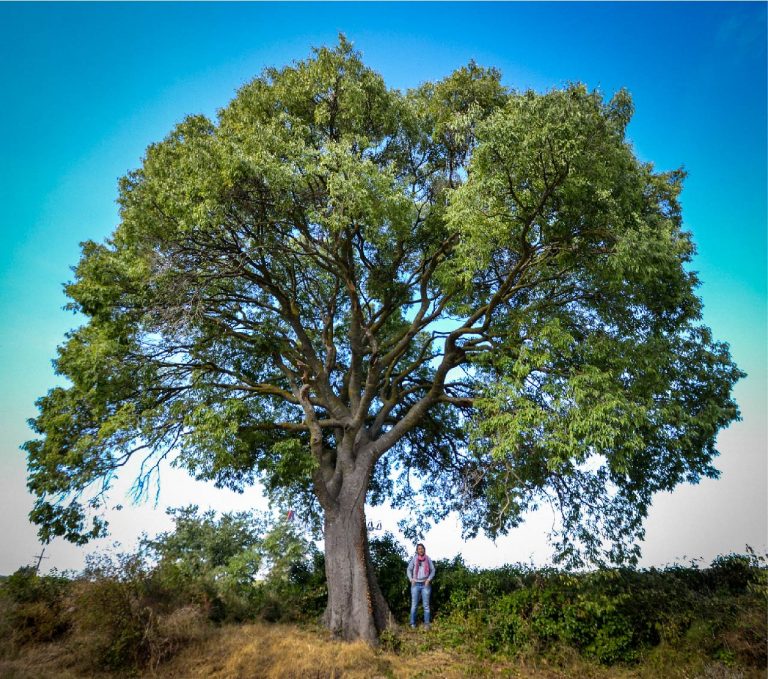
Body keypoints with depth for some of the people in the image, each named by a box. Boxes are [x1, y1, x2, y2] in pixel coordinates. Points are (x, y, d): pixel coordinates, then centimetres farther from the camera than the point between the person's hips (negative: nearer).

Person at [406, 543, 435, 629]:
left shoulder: (428, 559, 5)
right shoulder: (414, 559, 5)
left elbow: (433, 570, 7)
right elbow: (409, 570, 10)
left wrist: (429, 579, -6)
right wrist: (411, 579, -4)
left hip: (425, 584, 0)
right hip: (416, 584, 0)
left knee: (426, 605, 0)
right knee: (414, 605, -1)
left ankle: (426, 624, 4)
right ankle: (413, 624, 6)